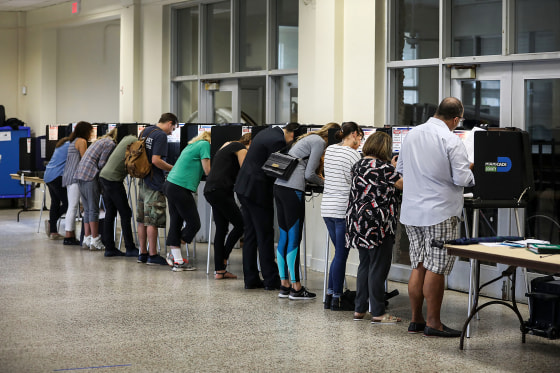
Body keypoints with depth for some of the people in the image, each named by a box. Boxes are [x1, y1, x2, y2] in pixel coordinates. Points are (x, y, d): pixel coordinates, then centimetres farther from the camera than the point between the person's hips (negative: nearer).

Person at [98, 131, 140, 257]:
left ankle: (109, 248, 13)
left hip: (104, 176, 9)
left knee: (110, 213, 10)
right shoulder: (135, 142, -11)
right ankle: (130, 248, 2)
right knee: (125, 214, -2)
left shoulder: (128, 138, 17)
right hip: (113, 179, -9)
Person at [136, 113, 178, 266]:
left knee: (142, 220, 11)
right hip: (155, 183, -9)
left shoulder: (145, 131, 14)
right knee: (152, 221, -4)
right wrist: (173, 169, -12)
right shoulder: (161, 135, -14)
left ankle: (143, 253, 17)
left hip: (143, 180, 9)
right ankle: (152, 255, 0)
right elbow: (156, 160, -23)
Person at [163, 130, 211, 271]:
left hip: (170, 185, 10)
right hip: (180, 187, -10)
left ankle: (177, 260, 9)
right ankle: (173, 255, 4)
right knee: (194, 223, -1)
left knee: (176, 223, 9)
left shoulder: (192, 145, 23)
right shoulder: (205, 145, -5)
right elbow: (208, 170, -9)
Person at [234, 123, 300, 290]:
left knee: (250, 235, 11)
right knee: (265, 236, -2)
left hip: (244, 187, 10)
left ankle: (250, 279, 15)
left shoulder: (268, 132, 14)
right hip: (257, 191, -10)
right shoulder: (278, 141, -16)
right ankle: (271, 281, 3)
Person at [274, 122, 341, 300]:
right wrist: (323, 182, 9)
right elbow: (309, 174, -8)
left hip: (279, 185, 9)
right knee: (294, 237, -4)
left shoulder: (310, 138, 23)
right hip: (293, 189, -9)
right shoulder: (320, 142, -5)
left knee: (284, 236, 11)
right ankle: (296, 288, 1)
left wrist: (318, 178, 16)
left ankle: (284, 285, 16)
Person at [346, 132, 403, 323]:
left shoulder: (358, 165, 10)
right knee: (378, 268, -3)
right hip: (378, 224, -8)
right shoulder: (384, 167, -13)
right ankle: (378, 313, 0)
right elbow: (403, 185, -6)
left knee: (364, 265, 15)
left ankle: (359, 309, 18)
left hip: (358, 222, 8)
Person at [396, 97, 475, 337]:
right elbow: (462, 178, -16)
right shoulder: (451, 141, -13)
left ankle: (416, 320, 18)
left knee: (418, 266, 12)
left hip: (412, 210, 7)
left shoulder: (412, 135, 8)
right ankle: (433, 323, 3)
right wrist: (472, 174, 5)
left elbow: (401, 169, 17)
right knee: (436, 268, -1)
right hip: (439, 212, -7)